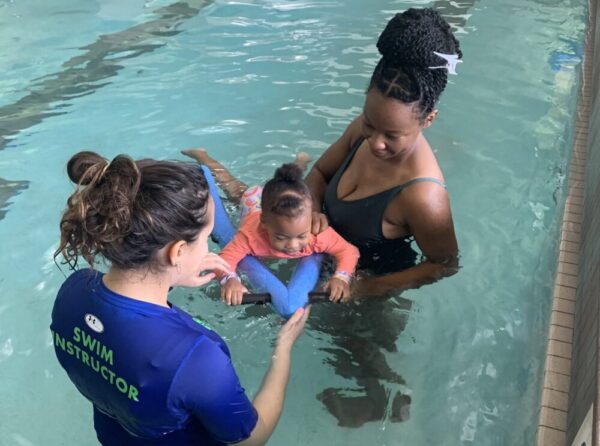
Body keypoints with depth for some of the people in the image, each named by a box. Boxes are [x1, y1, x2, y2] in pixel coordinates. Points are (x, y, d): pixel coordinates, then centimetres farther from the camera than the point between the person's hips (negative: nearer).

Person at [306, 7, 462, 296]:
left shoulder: (422, 196, -38)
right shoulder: (364, 128, -19)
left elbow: (446, 265, -22)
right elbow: (319, 172, -1)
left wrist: (367, 289, -23)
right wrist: (314, 211, -22)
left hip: (376, 278, -5)